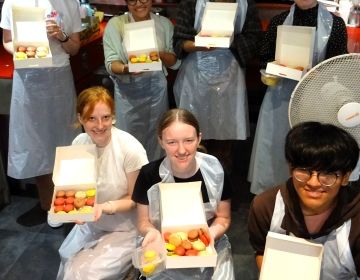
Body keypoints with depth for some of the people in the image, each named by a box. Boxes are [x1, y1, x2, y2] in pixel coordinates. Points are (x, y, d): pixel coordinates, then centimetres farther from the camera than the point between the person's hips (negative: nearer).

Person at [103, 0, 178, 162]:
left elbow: (174, 61, 4)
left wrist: (160, 54, -18)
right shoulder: (115, 24, -6)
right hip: (128, 90, -2)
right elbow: (111, 63, -9)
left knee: (155, 136, 14)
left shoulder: (164, 24, 2)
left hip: (156, 87, 3)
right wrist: (126, 68, -31)